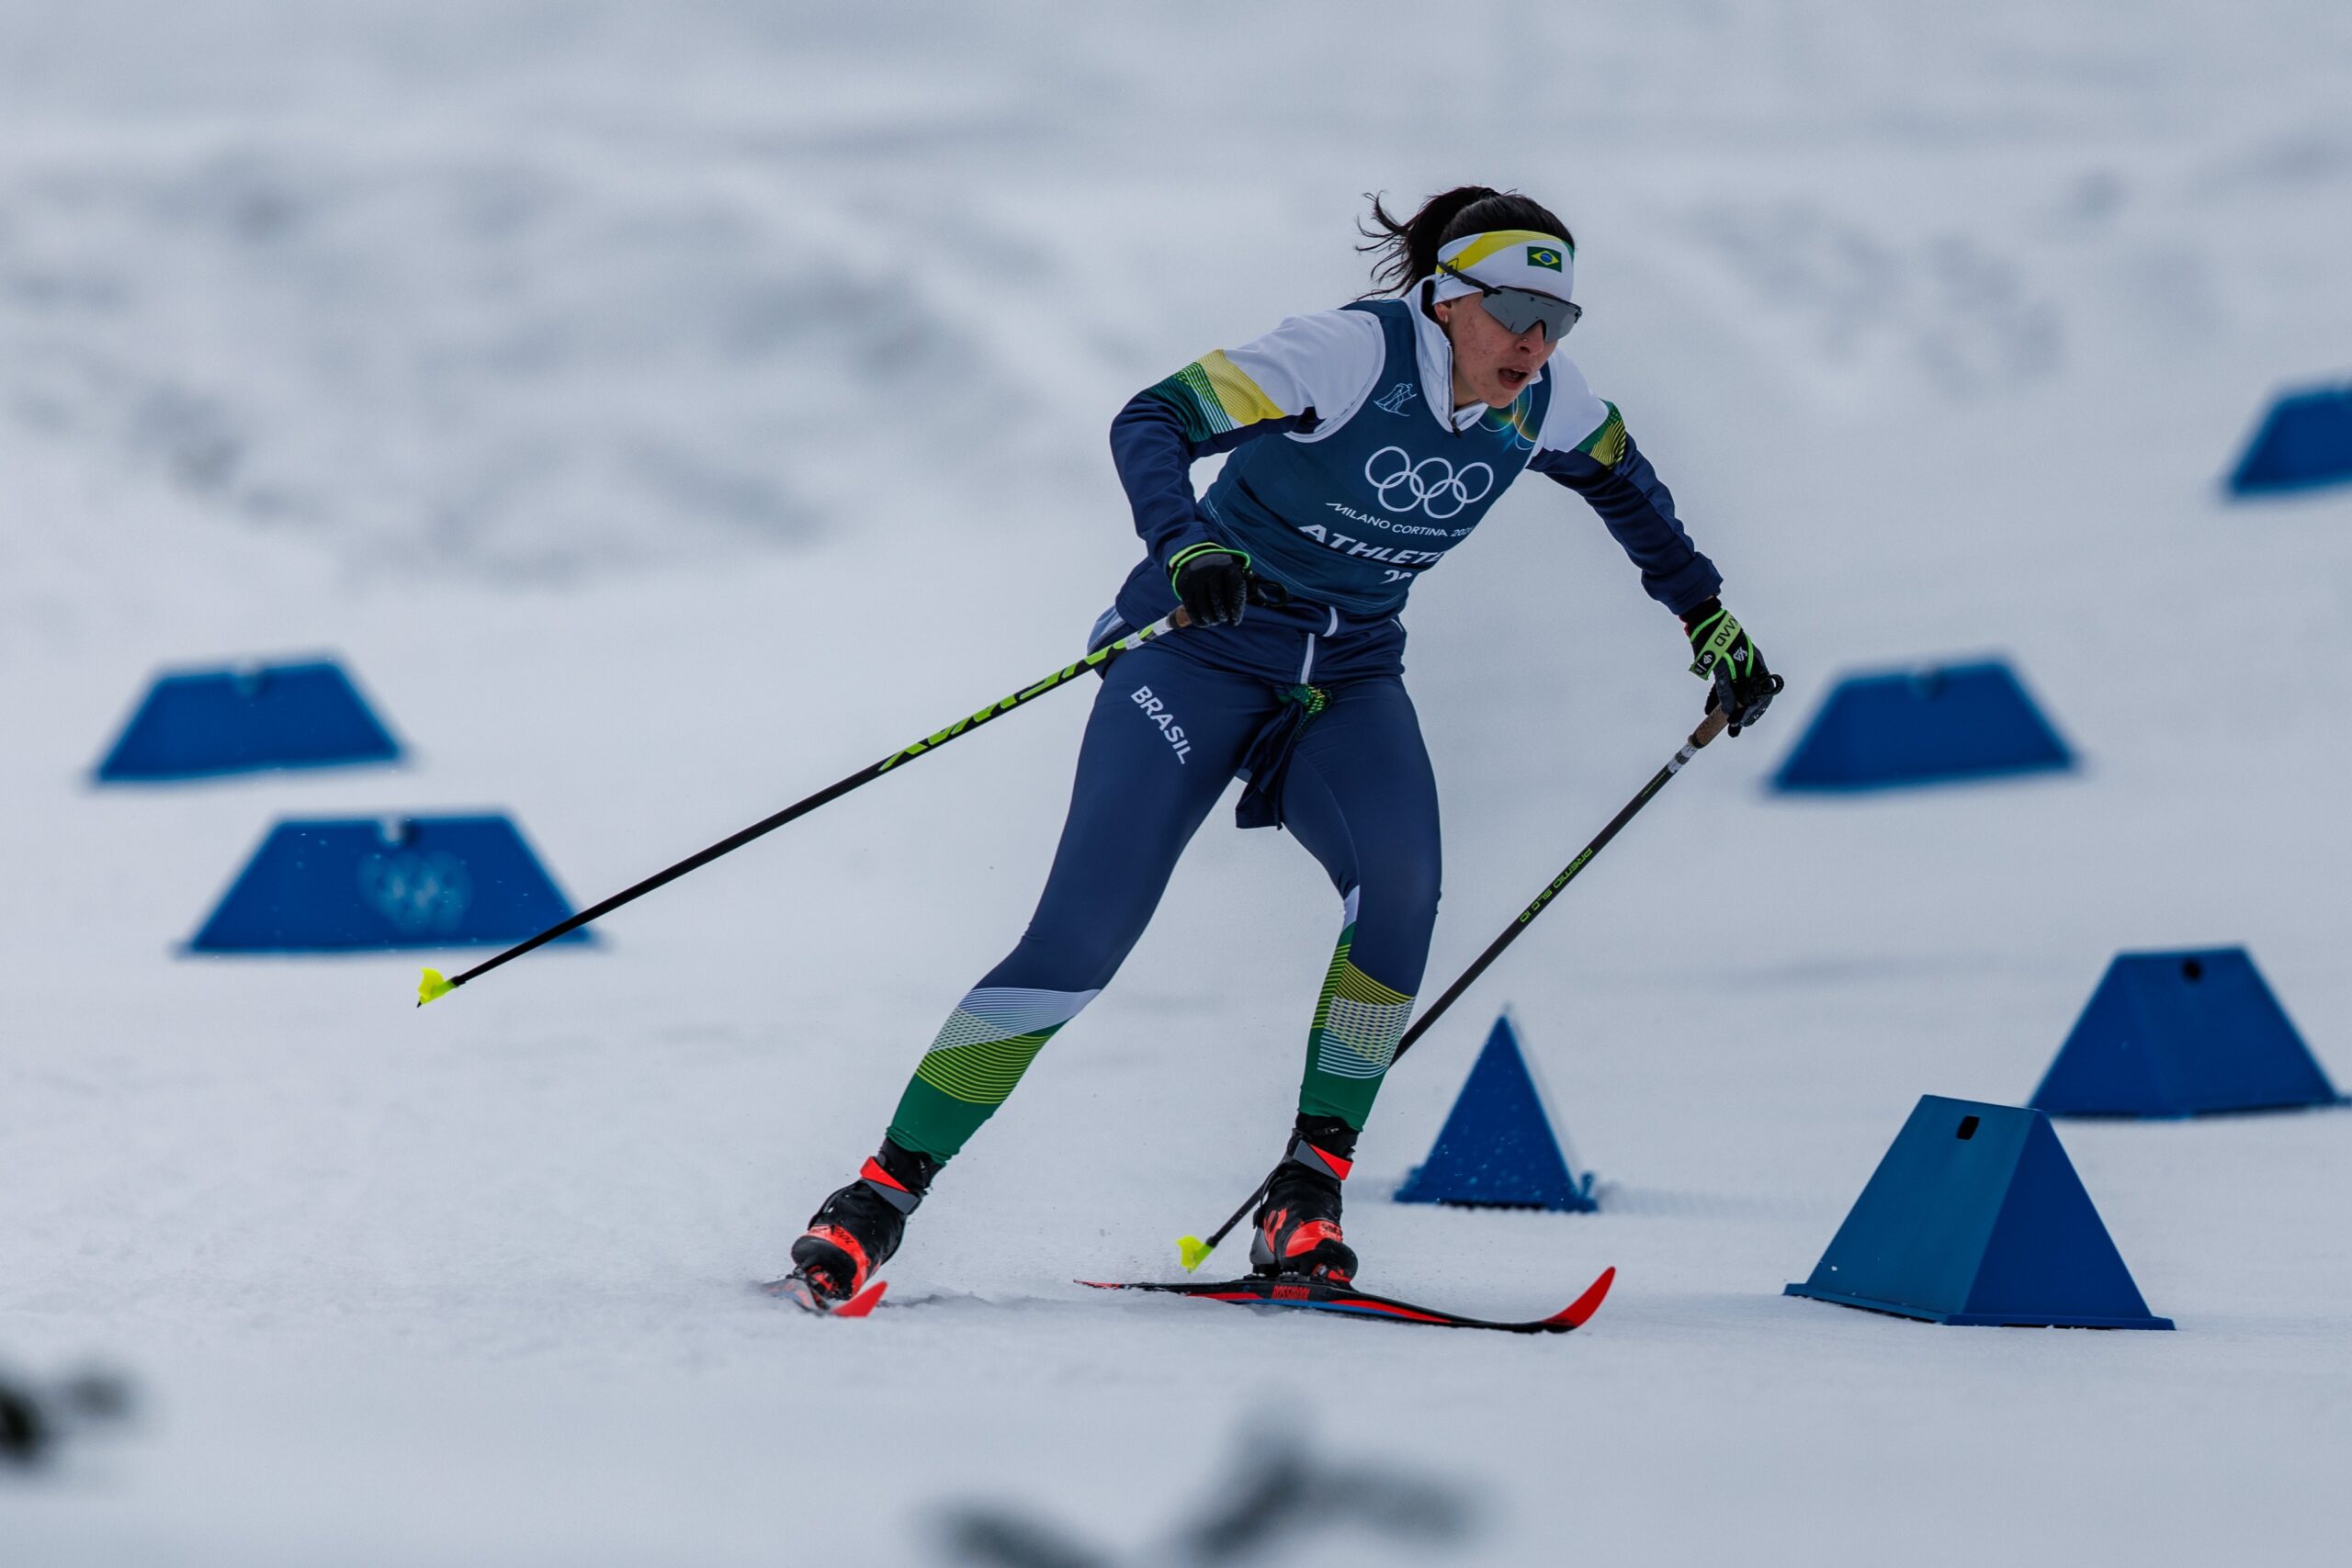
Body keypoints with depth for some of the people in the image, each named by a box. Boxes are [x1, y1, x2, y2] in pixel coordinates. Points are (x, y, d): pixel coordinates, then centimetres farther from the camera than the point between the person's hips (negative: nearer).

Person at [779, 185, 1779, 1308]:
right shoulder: (1352, 354, -23)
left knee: (1400, 881, -28)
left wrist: (1706, 616, 18)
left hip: (1349, 679, 4)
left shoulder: (1542, 403, -6)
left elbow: (1623, 482, 18)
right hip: (1203, 651, -4)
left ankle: (1310, 1182, -16)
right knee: (1083, 937, -15)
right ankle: (884, 1193, -4)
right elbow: (1150, 422, -29)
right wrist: (1183, 546, -47)